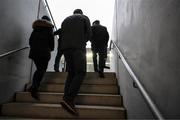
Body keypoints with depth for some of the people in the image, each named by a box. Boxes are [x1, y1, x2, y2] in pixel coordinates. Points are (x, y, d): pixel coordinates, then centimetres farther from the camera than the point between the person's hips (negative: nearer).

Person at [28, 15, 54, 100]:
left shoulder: (35, 28, 22)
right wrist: (51, 48, 15)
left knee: (39, 69, 15)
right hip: (44, 51, -5)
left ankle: (34, 86, 8)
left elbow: (30, 40, 17)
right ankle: (34, 88, -19)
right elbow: (51, 40, 0)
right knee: (42, 70, -4)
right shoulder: (49, 28, 9)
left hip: (34, 51, 5)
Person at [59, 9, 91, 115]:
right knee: (81, 73, -10)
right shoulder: (85, 18, 17)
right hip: (78, 47, -5)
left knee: (71, 73, 7)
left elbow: (63, 36, 21)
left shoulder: (65, 20, 29)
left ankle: (66, 98, -6)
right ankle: (68, 100, -24)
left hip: (65, 48, 6)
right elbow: (89, 34, 6)